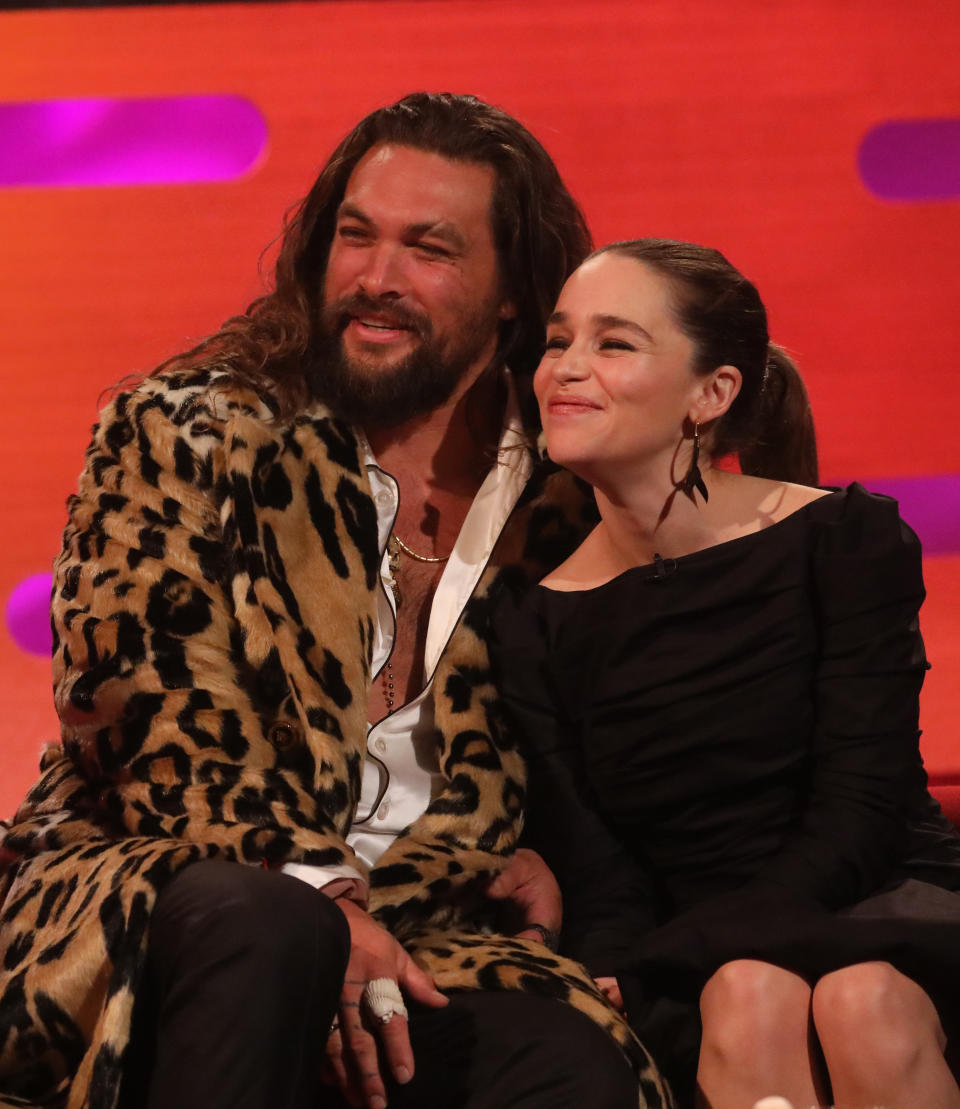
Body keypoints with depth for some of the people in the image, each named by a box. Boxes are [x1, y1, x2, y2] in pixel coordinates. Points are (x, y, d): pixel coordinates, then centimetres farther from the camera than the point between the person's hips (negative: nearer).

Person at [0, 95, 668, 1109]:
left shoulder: (553, 512, 13)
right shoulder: (182, 432, 5)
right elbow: (134, 693, -6)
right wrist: (315, 894, -19)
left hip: (403, 941, 2)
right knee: (261, 924, -38)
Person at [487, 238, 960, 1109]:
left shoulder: (845, 539, -2)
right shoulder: (535, 620, 3)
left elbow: (859, 817, -10)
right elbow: (596, 885, -1)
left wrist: (640, 976, -20)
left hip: (885, 909, -1)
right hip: (696, 959, 1)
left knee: (864, 1000, -35)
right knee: (750, 996, -34)